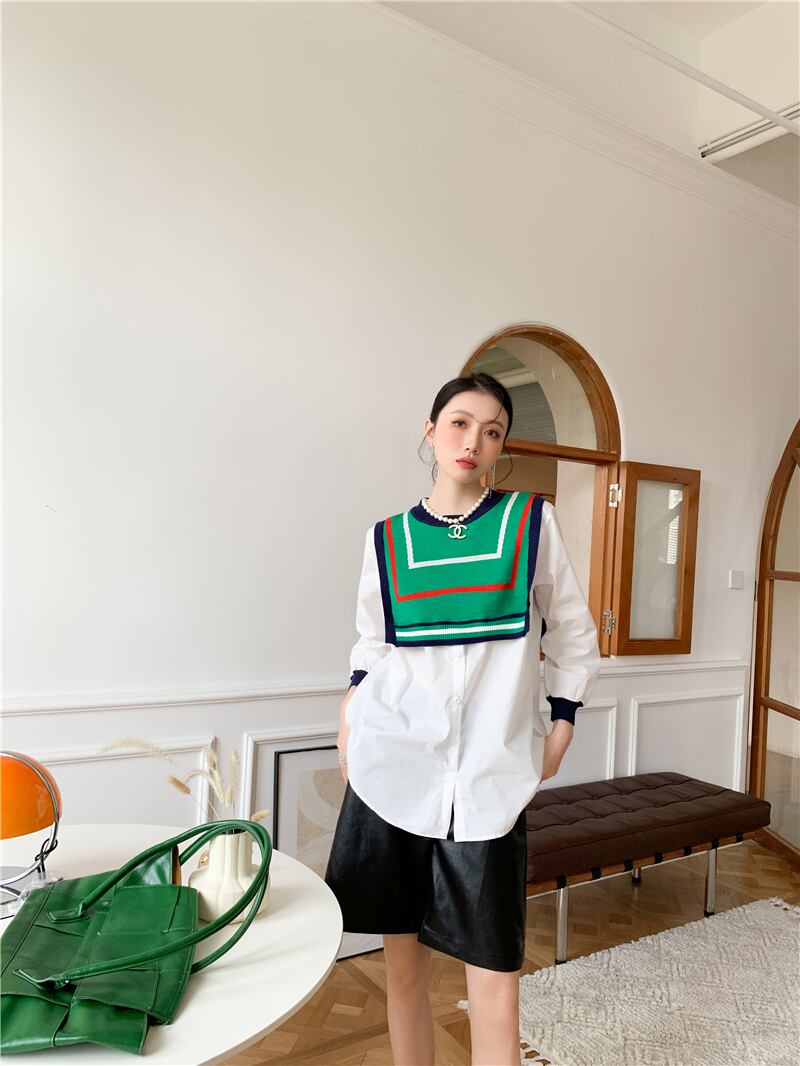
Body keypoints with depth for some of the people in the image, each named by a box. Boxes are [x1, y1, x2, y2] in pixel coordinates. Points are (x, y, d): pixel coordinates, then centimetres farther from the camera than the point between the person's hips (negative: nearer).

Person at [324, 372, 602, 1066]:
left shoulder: (532, 521, 1)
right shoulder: (388, 538, 6)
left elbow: (574, 637, 9)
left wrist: (560, 733, 7)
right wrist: (349, 727, 6)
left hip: (490, 774, -1)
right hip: (394, 766, 2)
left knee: (495, 978, 0)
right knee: (402, 959, 11)